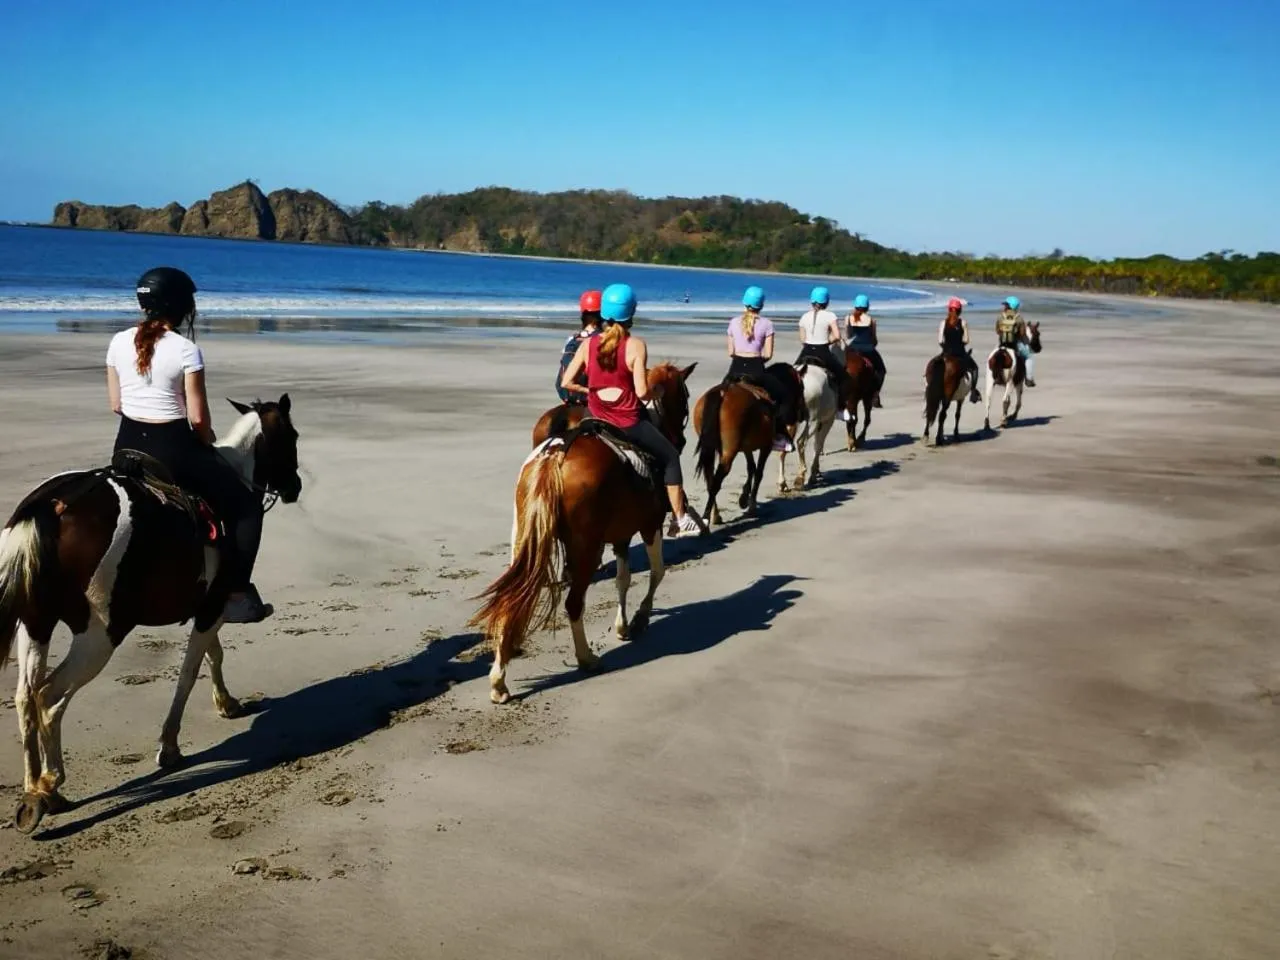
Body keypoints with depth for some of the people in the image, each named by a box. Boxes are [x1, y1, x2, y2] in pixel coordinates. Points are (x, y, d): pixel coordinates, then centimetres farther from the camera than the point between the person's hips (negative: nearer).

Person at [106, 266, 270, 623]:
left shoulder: (119, 342, 2)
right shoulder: (185, 350, -14)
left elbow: (115, 404, 9)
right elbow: (197, 418, -13)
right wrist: (208, 443, 6)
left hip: (127, 445, 6)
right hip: (172, 447, -6)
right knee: (245, 507, 8)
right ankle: (236, 595, 4)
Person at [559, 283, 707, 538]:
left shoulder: (588, 344, -2)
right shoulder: (635, 345, -13)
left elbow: (566, 383, -2)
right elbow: (642, 392, -19)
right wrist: (657, 393, 2)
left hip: (598, 422, 3)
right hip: (629, 423, -3)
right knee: (670, 456, 15)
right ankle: (681, 519, 17)